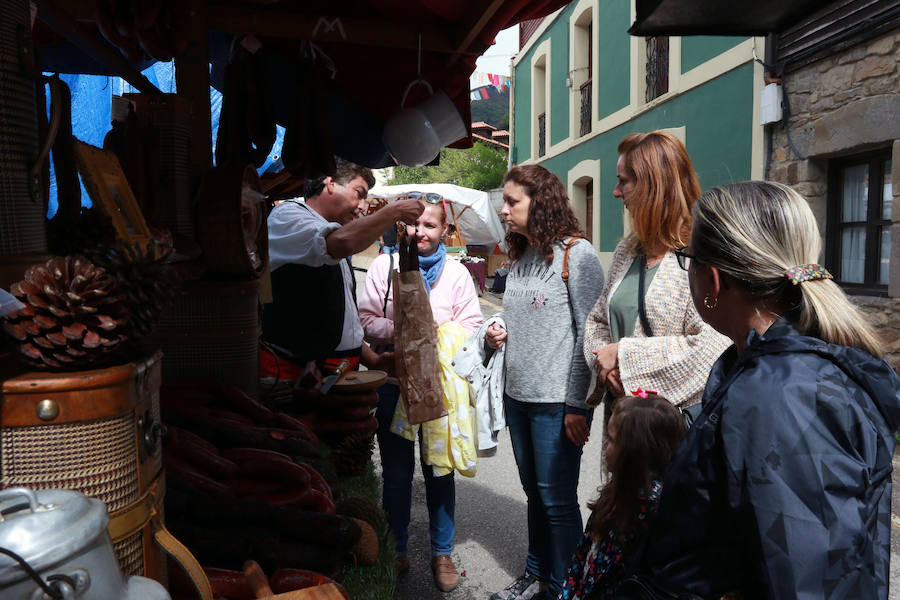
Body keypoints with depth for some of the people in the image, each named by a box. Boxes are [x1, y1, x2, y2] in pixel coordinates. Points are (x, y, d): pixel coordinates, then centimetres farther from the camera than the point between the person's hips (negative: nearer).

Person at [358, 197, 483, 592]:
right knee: (397, 471, 12)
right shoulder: (384, 265, 2)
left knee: (440, 470, 9)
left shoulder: (456, 273, 5)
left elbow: (471, 326, 1)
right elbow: (366, 322, -3)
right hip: (393, 380, 0)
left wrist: (440, 329, -17)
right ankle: (396, 551, 30)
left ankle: (442, 553, 27)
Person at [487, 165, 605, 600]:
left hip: (557, 401, -7)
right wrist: (499, 335, 2)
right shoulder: (520, 257, 13)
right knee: (534, 493, 18)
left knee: (557, 499, 4)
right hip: (518, 395, 7)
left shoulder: (576, 254, -10)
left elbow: (588, 332, -14)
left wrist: (576, 404, -15)